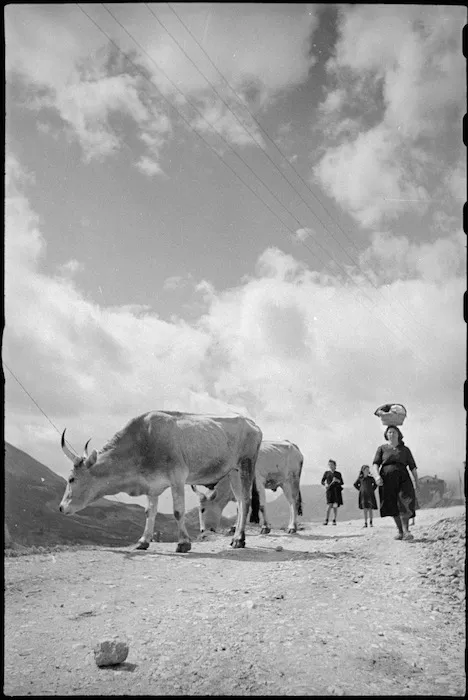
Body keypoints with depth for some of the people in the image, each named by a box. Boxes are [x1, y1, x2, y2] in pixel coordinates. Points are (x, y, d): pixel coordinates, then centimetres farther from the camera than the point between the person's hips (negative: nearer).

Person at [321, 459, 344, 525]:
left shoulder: (338, 474, 12)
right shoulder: (326, 473, 11)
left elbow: (342, 483, 12)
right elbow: (322, 481, 14)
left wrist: (337, 480, -8)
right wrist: (325, 484, -8)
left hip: (337, 491, 1)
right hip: (329, 490, -1)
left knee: (335, 506, -4)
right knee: (329, 505, -15)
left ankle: (334, 520, 7)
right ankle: (326, 520, -6)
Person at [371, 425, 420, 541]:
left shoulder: (405, 449, 17)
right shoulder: (382, 448, 14)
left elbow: (412, 466, 13)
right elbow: (375, 463, 4)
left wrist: (416, 481, 3)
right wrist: (377, 475, -15)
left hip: (402, 477, -1)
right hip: (387, 478, 1)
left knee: (404, 501, -22)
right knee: (393, 506, 0)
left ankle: (405, 530, -27)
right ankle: (400, 531, 12)